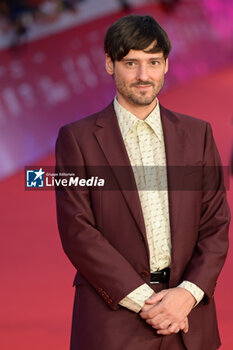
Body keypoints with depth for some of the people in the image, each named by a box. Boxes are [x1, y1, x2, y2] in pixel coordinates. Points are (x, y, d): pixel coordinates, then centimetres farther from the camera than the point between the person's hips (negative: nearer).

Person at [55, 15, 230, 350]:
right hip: (114, 320, -2)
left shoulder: (197, 134, 9)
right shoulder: (77, 138, 0)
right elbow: (77, 232, -7)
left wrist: (188, 294, -9)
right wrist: (143, 300, -12)